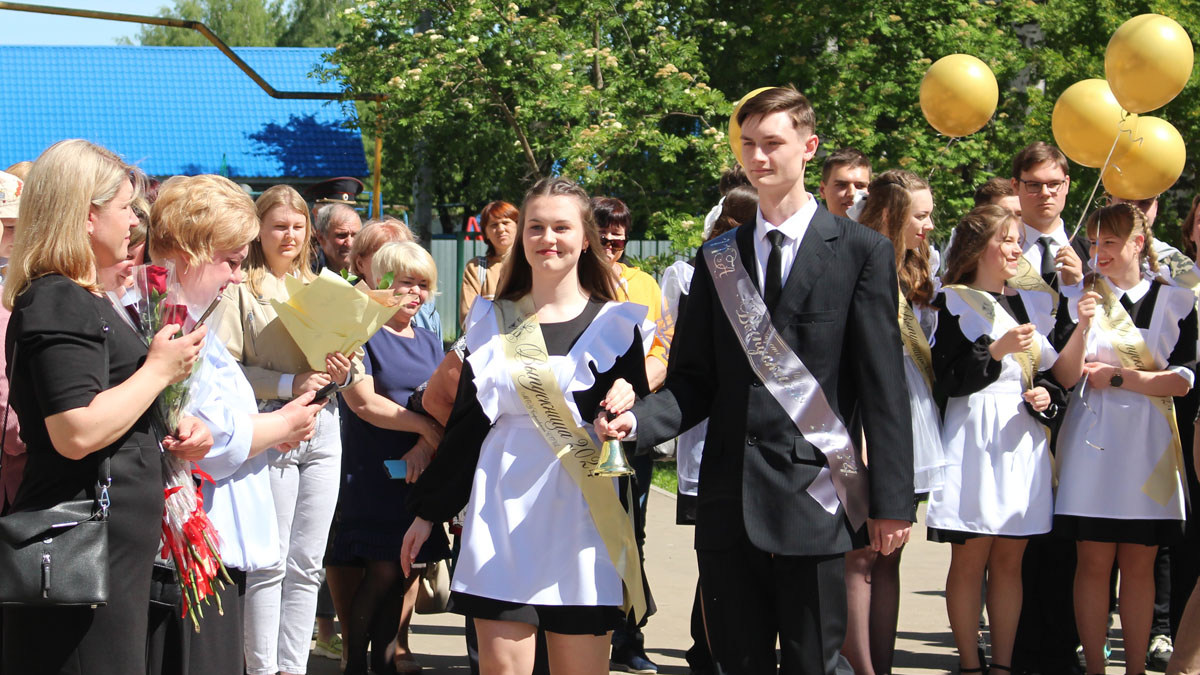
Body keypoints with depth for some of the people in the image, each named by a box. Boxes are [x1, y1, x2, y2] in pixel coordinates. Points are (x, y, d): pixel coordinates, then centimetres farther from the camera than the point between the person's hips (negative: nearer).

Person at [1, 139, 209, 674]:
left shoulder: (85, 300, 19)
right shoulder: (57, 303, -14)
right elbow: (76, 434, -25)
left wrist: (172, 433, 12)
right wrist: (160, 370, -14)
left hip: (115, 544, 10)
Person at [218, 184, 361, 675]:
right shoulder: (241, 289, 0)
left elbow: (354, 359, 18)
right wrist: (288, 384, -19)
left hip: (323, 430, 5)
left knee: (307, 564, 6)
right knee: (269, 563, -5)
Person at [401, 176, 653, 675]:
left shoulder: (614, 324, 5)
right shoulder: (492, 322, 10)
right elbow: (465, 425, 13)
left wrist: (625, 415, -16)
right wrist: (426, 512, 12)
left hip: (581, 515, -1)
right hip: (503, 515, 1)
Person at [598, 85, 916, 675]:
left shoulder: (861, 250, 1)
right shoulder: (718, 256, 13)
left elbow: (883, 387, -2)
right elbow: (694, 380, 10)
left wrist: (891, 500, -6)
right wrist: (638, 420, -11)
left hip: (814, 500, -4)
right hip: (728, 502, 4)